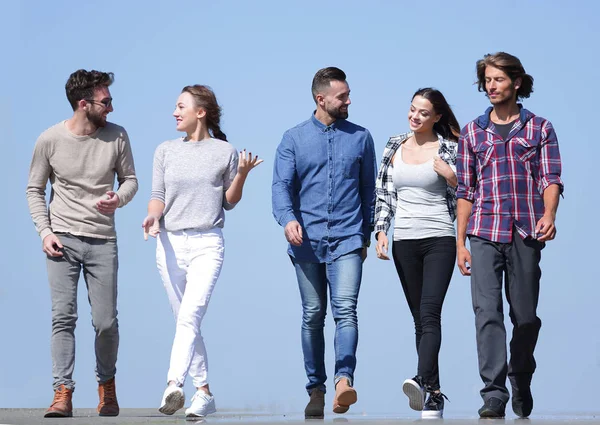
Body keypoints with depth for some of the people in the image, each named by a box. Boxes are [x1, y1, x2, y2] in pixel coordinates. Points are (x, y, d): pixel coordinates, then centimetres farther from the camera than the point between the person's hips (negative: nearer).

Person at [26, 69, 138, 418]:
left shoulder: (117, 136, 1)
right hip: (63, 239, -1)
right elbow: (35, 190, 8)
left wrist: (120, 198, -11)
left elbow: (130, 179, 12)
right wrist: (45, 231, -3)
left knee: (106, 322, -2)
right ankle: (63, 393, -11)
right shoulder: (50, 140, -2)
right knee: (63, 316, -11)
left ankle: (107, 385, 21)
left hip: (103, 241, 1)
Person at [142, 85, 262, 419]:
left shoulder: (226, 152, 4)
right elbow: (158, 196, 13)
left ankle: (174, 385, -34)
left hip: (207, 244, -4)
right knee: (186, 322, 7)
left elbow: (229, 202, 10)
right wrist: (153, 216, -8)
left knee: (190, 316, -21)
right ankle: (204, 392, 15)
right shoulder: (166, 151, 12)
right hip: (170, 243, 4)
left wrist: (242, 175, -7)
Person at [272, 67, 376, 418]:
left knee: (346, 310, -17)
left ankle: (345, 380, -29)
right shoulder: (294, 139, 7)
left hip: (347, 240, -1)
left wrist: (365, 236, 13)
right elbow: (281, 185, -1)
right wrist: (287, 218, -20)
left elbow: (369, 190, 14)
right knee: (313, 316, 6)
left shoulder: (361, 137, 9)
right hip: (307, 241, 1)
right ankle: (316, 389, 14)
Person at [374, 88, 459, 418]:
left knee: (430, 312, -20)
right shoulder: (395, 146, 12)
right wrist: (381, 230, 3)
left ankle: (423, 381, -35)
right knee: (420, 318, 6)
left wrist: (450, 174, -15)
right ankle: (434, 395, 9)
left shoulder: (449, 149, 0)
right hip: (404, 242, 4)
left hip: (439, 239, -4)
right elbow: (383, 193, 14)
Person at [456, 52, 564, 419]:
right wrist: (460, 243, 8)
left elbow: (551, 178, 0)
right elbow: (466, 192, 13)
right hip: (484, 234, 1)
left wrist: (549, 215, -20)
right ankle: (494, 395, -14)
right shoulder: (472, 132, 13)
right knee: (487, 312, -12)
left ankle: (521, 384, 27)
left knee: (526, 316, 5)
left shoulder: (539, 128, 9)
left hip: (526, 234, -1)